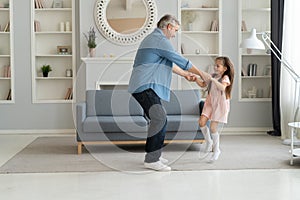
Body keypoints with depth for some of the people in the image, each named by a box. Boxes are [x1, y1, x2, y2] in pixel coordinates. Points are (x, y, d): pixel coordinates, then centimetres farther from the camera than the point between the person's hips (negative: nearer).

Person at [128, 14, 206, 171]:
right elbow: (181, 61, -7)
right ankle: (151, 160, -18)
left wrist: (185, 74, 34)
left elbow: (169, 63, 32)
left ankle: (154, 155, 19)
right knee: (160, 119, -18)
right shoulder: (160, 39, -10)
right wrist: (201, 74, 3)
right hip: (145, 86, -11)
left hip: (145, 87, 11)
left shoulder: (153, 38, 25)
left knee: (158, 119, 13)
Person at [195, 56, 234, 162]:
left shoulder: (225, 78, -11)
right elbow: (203, 84, 14)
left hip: (219, 104, -6)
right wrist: (196, 79, -3)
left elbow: (222, 87, -33)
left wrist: (213, 80, -43)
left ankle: (216, 150, 8)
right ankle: (208, 141, 18)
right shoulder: (213, 75, 9)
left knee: (213, 127, -9)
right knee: (201, 122, -6)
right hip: (210, 102, 6)